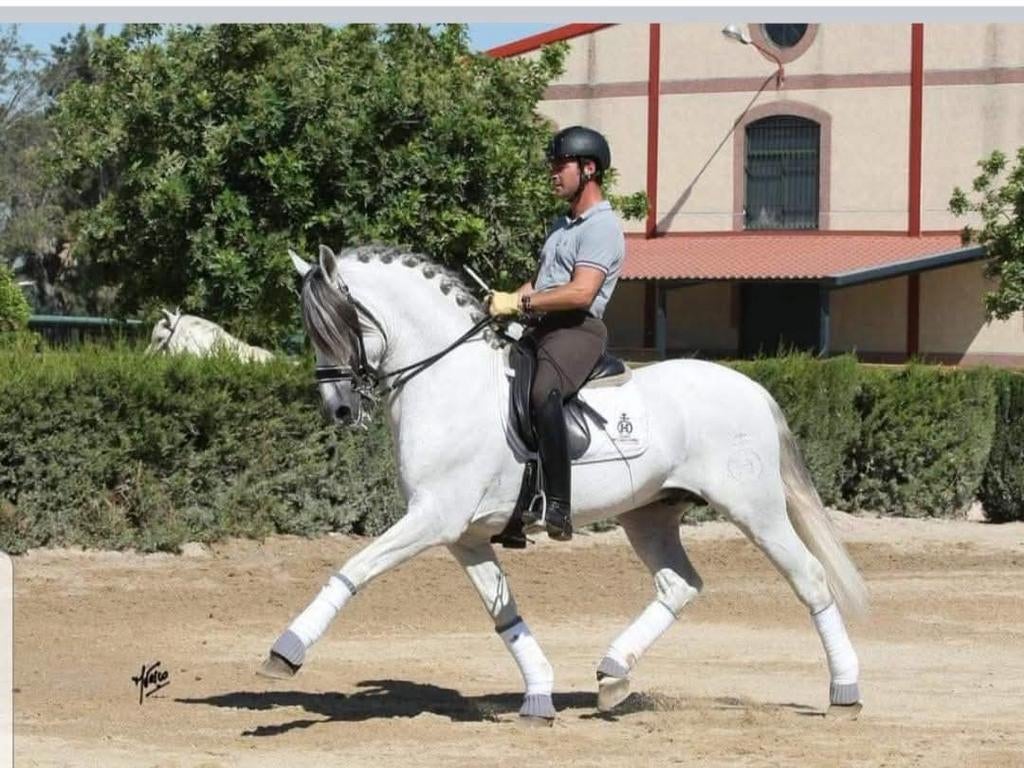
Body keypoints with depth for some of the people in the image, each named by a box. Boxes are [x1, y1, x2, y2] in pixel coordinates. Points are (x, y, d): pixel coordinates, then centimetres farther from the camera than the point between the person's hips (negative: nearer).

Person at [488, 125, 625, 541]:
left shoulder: (602, 227, -7)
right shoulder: (561, 225, 25)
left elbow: (581, 292, -19)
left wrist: (519, 303, -19)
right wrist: (504, 301, 8)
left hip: (577, 330, -11)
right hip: (539, 329, 11)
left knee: (542, 394, -37)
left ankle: (558, 506, -41)